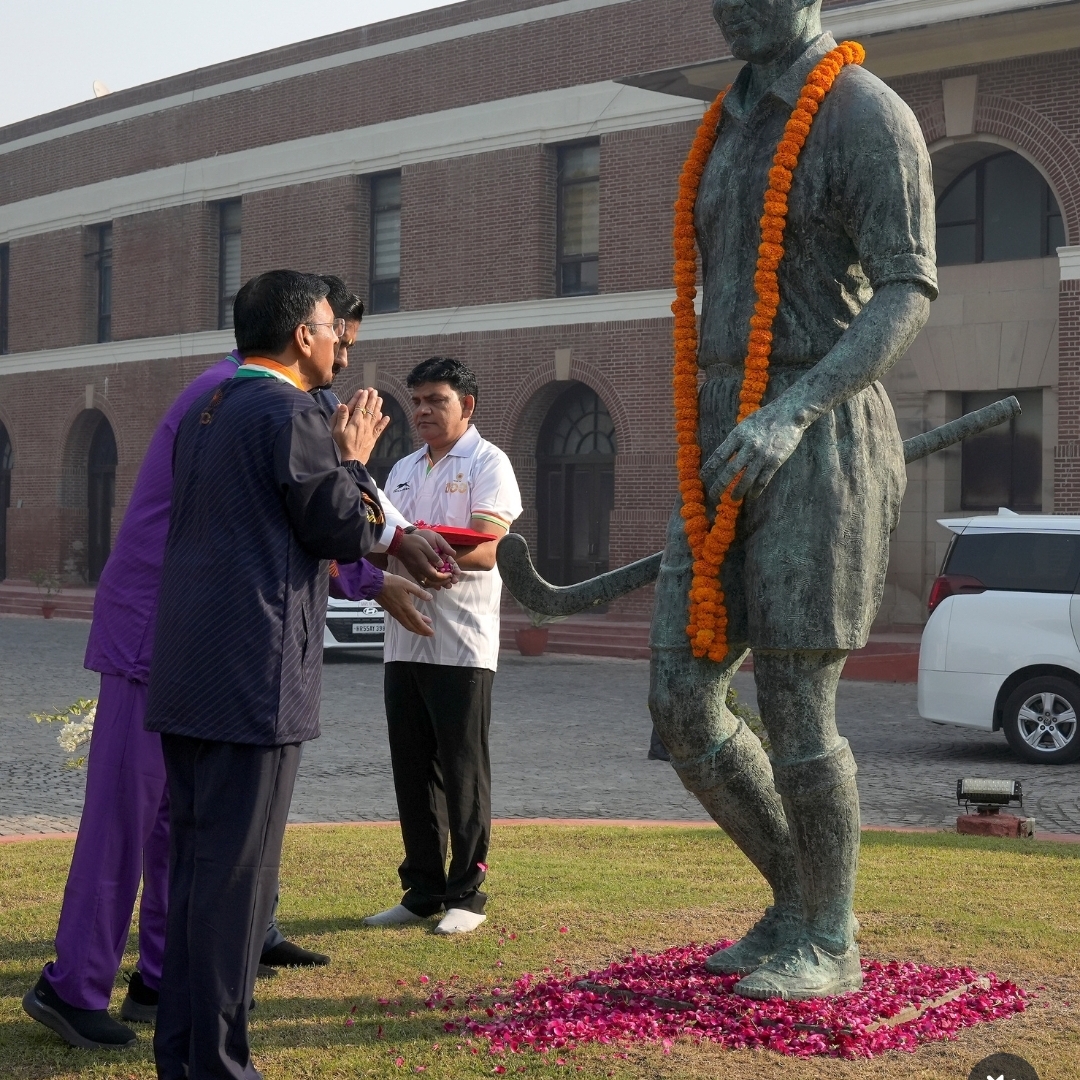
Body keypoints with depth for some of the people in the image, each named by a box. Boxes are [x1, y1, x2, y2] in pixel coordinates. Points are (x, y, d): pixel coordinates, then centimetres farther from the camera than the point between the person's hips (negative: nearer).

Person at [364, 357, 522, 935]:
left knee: (462, 772, -1)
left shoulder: (488, 464, -3)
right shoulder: (403, 469, 19)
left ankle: (465, 894, 6)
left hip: (462, 643, -7)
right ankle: (422, 890, 17)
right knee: (412, 771, 9)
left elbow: (484, 550, -15)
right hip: (404, 641, 7)